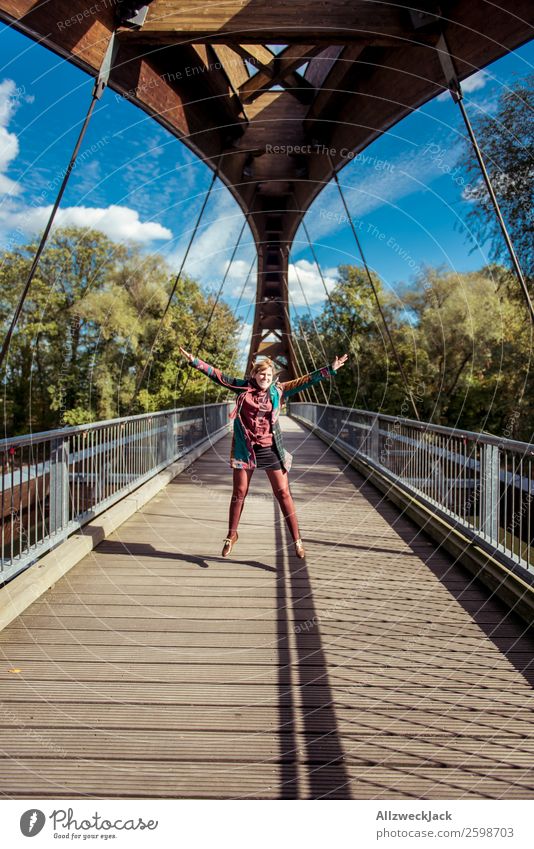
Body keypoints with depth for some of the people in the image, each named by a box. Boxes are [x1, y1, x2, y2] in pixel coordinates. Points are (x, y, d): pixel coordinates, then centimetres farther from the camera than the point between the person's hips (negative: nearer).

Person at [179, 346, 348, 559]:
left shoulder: (278, 390, 1)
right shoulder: (243, 388, 0)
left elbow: (305, 380, 0)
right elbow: (218, 375, 2)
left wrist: (330, 370, -5)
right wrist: (194, 361, -1)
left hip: (270, 449, 0)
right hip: (245, 449, 0)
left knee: (283, 494, 0)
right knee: (239, 493, 11)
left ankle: (297, 539, 8)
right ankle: (232, 534, 29)